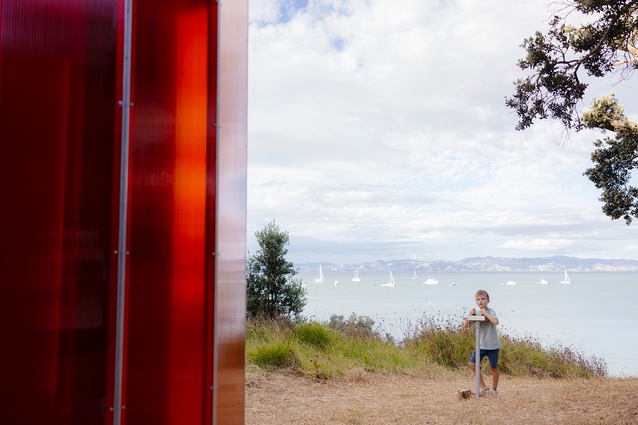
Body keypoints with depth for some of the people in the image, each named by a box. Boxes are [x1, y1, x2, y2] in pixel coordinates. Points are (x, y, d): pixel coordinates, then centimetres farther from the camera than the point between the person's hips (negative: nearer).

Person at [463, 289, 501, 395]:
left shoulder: (490, 312, -12)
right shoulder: (476, 313, 5)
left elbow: (496, 321, -33)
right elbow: (466, 325, 2)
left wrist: (485, 312, -27)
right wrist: (470, 315, -13)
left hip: (493, 345, -5)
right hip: (481, 345, 6)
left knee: (493, 367, 7)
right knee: (472, 364, -4)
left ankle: (493, 389, 23)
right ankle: (483, 387, 7)